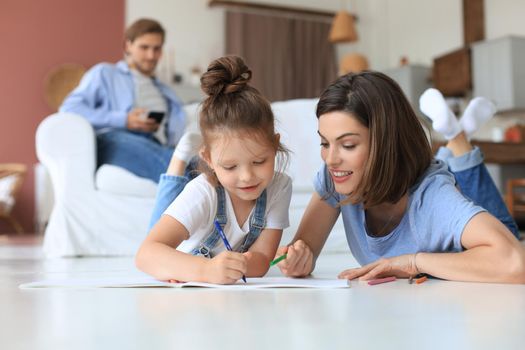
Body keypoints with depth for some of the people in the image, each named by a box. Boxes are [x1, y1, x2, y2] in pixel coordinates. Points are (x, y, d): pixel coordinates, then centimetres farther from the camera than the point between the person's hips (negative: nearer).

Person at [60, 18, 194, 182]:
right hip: (112, 142, -4)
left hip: (158, 148, 4)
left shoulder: (167, 93, 36)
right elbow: (69, 109, 7)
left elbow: (177, 132, 21)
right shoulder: (104, 73, 24)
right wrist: (123, 120, -3)